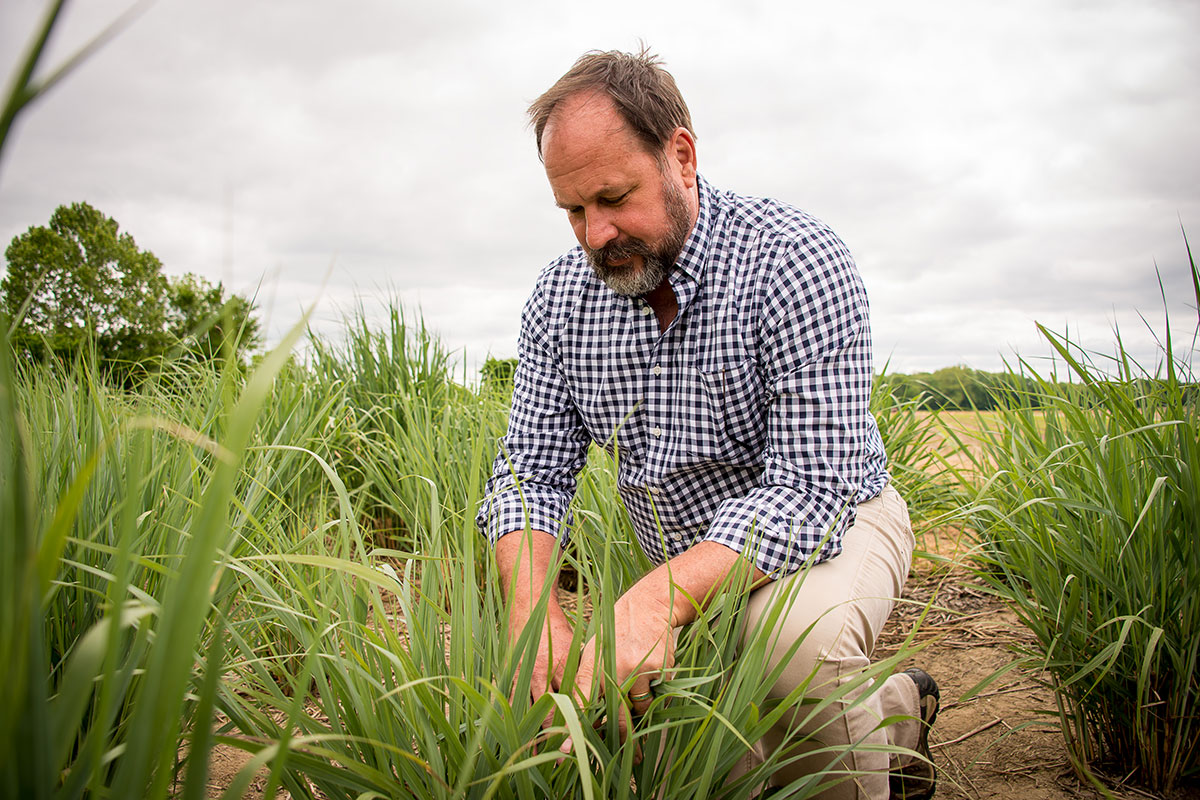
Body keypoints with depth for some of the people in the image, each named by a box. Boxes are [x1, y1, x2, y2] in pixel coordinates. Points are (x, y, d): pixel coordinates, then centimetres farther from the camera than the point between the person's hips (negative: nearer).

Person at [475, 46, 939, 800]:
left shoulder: (796, 262, -25)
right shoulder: (561, 298, -7)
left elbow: (810, 489, -31)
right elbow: (532, 469, -8)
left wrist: (660, 597, -46)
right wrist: (536, 612, -29)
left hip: (828, 522, -5)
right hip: (689, 569, 6)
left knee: (798, 635, -38)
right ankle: (894, 705, 14)